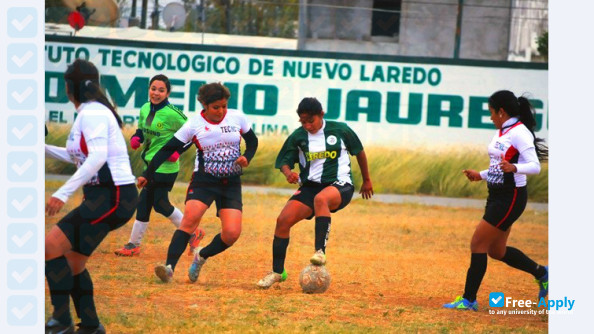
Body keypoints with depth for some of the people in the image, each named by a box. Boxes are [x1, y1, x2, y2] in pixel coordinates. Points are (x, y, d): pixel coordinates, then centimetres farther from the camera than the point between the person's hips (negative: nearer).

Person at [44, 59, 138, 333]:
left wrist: (63, 193, -30)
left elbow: (98, 157, -27)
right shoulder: (93, 111, 17)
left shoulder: (92, 113, -13)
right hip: (106, 196, 10)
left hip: (111, 197, -10)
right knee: (72, 262, 14)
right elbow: (79, 157, 31)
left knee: (51, 246, -13)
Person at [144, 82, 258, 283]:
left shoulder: (237, 118, 0)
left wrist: (247, 157, -6)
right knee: (190, 218, -29)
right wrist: (148, 174, -9)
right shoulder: (194, 124, -6)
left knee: (232, 233, -12)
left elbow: (252, 141, 16)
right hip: (204, 181, -3)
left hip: (231, 184, 3)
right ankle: (170, 268, -33)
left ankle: (202, 256, 17)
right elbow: (168, 149, -4)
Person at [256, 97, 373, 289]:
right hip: (310, 186, 4)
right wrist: (288, 173, -20)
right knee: (283, 220, -15)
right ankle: (277, 272, -1)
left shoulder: (340, 130, -2)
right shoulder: (298, 137, 2)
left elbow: (359, 152, 12)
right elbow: (284, 161, 5)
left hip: (340, 186, -4)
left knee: (320, 198, -40)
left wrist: (366, 180, 21)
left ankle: (320, 251, -43)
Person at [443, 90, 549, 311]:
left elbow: (534, 166, -26)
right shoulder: (501, 132, 11)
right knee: (496, 251, 15)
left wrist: (513, 168, -42)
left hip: (510, 199, -10)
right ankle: (541, 273, 32)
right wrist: (480, 175, 27)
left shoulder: (519, 133, -17)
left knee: (478, 244, -9)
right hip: (497, 196, 10)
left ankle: (469, 300, -3)